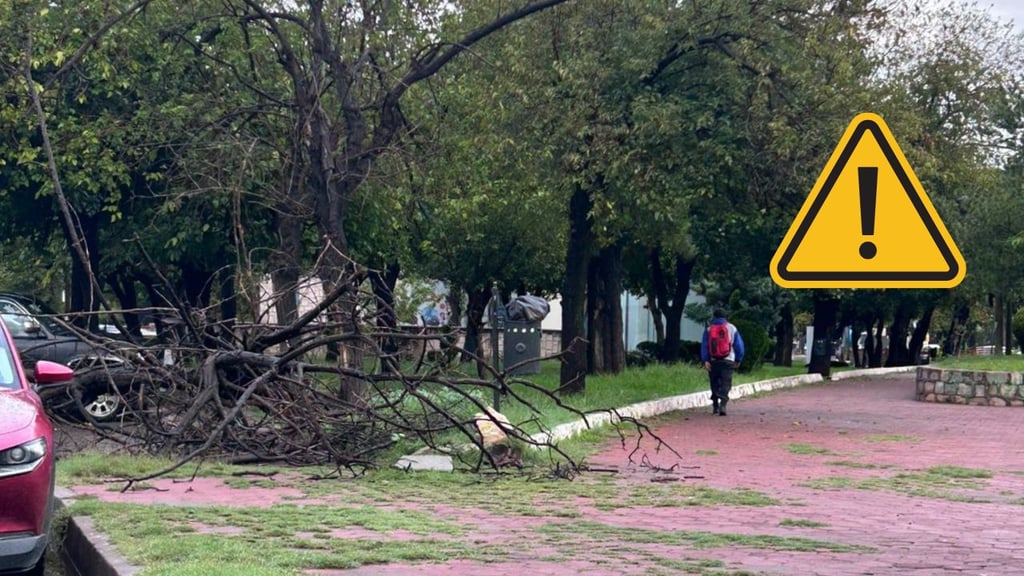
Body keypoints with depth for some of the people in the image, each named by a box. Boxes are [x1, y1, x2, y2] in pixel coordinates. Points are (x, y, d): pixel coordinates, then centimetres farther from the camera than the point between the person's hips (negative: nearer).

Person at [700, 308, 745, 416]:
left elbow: (704, 346, -2)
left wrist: (705, 360, -6)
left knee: (714, 384, 14)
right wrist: (738, 360, 16)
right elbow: (739, 345, 7)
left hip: (713, 361, 1)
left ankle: (715, 406, 15)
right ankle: (722, 404, -24)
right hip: (728, 361, -1)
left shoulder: (708, 329, 5)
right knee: (726, 384, -6)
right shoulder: (732, 329, 4)